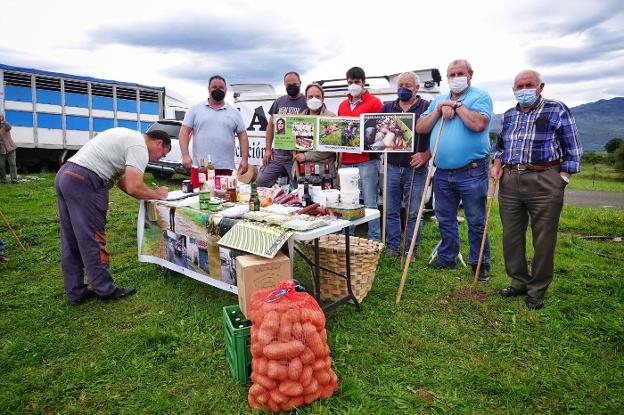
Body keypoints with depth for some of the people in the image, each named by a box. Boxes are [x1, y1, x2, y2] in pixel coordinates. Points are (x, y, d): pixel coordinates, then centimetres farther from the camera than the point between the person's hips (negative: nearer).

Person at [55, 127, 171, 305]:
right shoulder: (140, 147, -9)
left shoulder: (129, 137, 21)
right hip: (84, 182, -10)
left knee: (71, 242, 13)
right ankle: (105, 290, 11)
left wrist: (150, 195, 15)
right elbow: (133, 188, -19)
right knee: (92, 241, -1)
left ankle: (75, 293, 23)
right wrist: (157, 194, 0)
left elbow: (121, 178, 23)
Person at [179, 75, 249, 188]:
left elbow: (242, 136, 10)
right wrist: (185, 155, -8)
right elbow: (184, 132, 4)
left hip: (225, 168, 1)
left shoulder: (234, 112, 12)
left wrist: (244, 159, 0)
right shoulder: (196, 109, 8)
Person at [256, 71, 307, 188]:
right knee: (261, 183, 1)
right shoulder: (279, 101, 12)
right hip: (278, 153, 5)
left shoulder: (306, 103, -2)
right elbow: (271, 126, 16)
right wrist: (268, 149, 8)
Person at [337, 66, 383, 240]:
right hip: (346, 162, 5)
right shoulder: (342, 106, 19)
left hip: (367, 161, -5)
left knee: (370, 203, -3)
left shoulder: (374, 102, 2)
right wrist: (339, 156, 13)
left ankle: (374, 240, 6)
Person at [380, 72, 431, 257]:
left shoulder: (426, 107, 1)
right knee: (391, 212, 9)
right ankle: (393, 248, 21)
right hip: (392, 167, 3)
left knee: (414, 213, 4)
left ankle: (410, 251, 16)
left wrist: (425, 155, -15)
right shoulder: (387, 107, 12)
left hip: (415, 169, -3)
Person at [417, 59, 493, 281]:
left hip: (471, 172, -5)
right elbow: (420, 128, 6)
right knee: (445, 219, 15)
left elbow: (478, 124, -20)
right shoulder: (438, 100, 16)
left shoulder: (480, 97, 0)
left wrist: (457, 105, -9)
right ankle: (447, 258, 30)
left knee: (476, 221, 4)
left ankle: (480, 263, 19)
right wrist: (439, 110, -6)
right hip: (442, 173, 5)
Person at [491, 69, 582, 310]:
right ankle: (519, 283, 24)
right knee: (511, 236, 8)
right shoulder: (508, 115, 14)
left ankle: (537, 290, 16)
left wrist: (562, 178, -6)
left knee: (543, 239, 2)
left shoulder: (557, 110, 0)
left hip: (544, 183, -4)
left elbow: (573, 149, 1)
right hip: (509, 182, 5)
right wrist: (497, 164, 8)